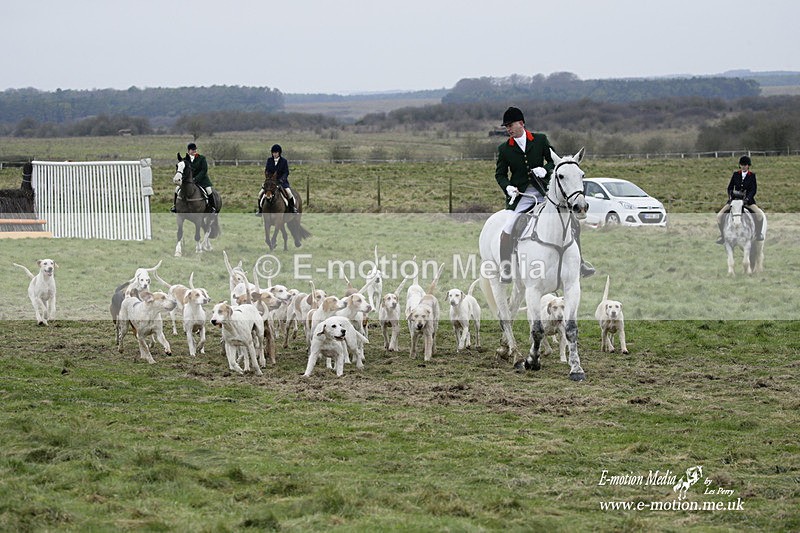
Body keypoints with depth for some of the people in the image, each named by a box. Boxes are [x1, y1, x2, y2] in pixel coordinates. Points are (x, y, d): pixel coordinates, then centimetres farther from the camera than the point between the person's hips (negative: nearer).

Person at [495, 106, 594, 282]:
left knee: (573, 223, 0)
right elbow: (500, 174, 8)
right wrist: (508, 187, -12)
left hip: (544, 192, 1)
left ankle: (578, 261, 16)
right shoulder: (504, 149, 2)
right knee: (508, 228, -20)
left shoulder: (540, 140, 3)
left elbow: (555, 160, 7)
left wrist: (545, 169, -14)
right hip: (520, 194, -1)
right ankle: (505, 266, -5)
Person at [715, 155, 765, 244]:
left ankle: (758, 234, -4)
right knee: (719, 215, -14)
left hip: (747, 200, -2)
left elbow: (754, 189, -6)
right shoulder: (736, 174, 7)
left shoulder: (752, 175, 1)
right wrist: (730, 196, -10)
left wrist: (747, 198, -22)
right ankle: (722, 235, 3)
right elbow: (730, 187, 8)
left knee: (760, 214, -26)